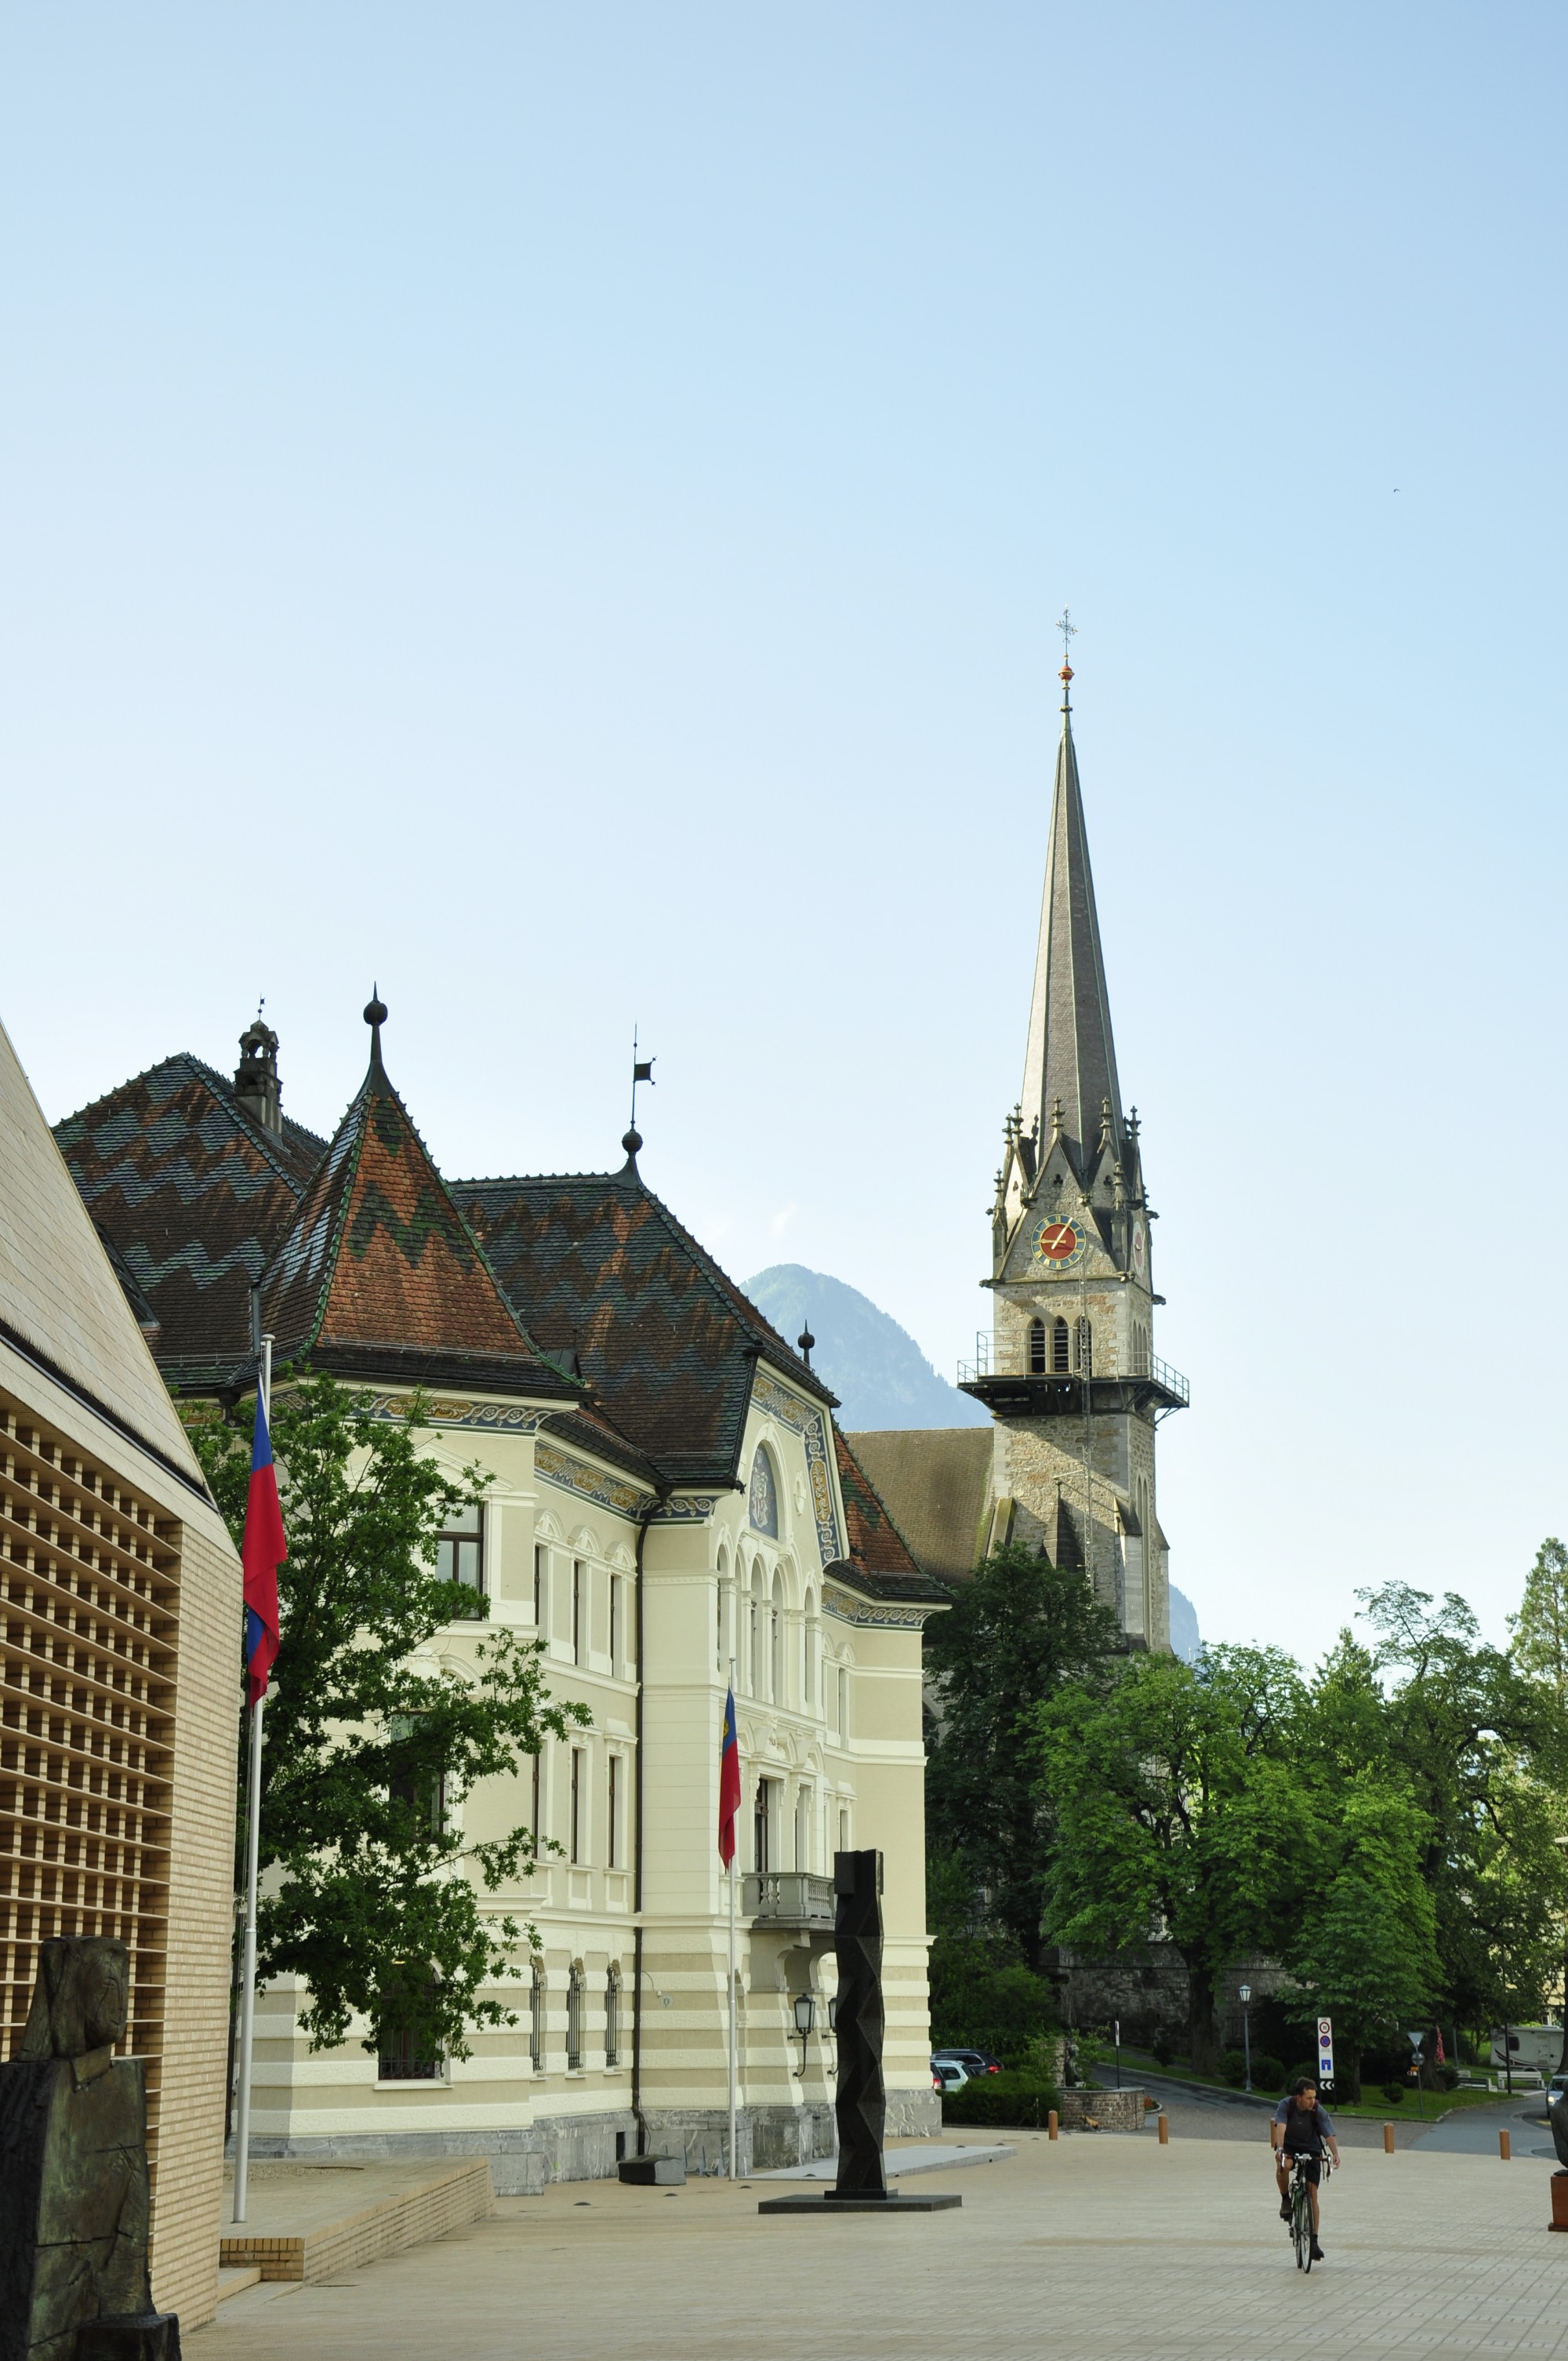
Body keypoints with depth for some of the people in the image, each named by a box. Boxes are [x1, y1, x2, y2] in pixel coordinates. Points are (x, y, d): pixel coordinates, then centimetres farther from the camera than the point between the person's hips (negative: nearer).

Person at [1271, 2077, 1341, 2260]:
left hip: (1311, 2151, 1)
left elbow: (1329, 2135, -27)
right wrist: (1280, 2149, -50)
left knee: (1312, 2194, -7)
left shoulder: (1319, 2112, -19)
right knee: (1283, 2165, -37)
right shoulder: (1286, 2105, -20)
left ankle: (1314, 2241, 0)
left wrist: (1335, 2154, -46)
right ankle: (1285, 2200, -10)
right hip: (1289, 2147, -1)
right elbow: (1281, 2127, -33)